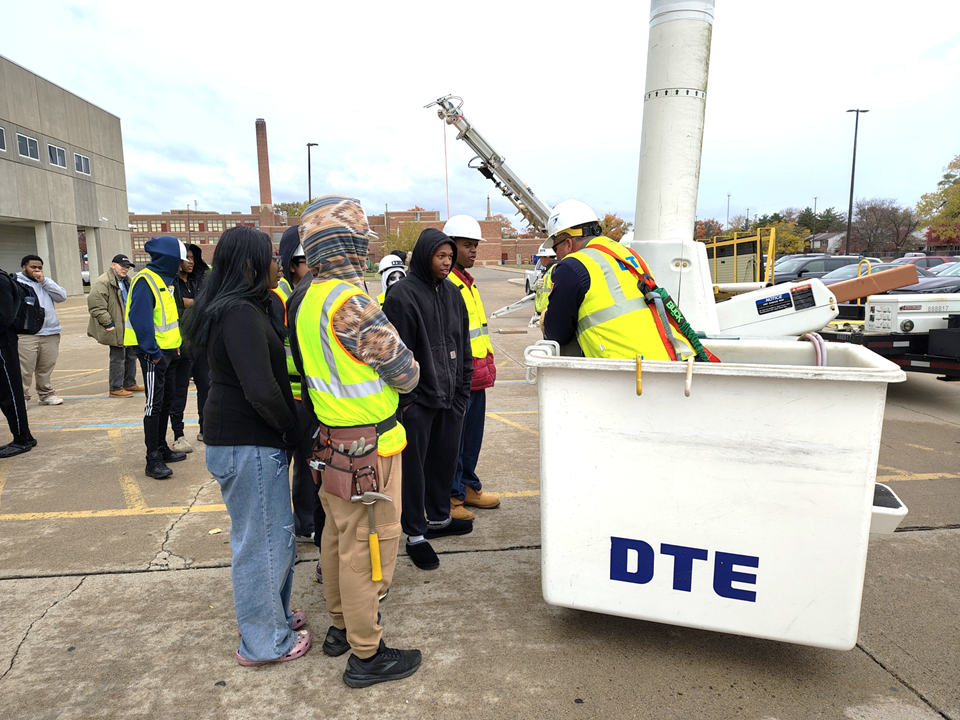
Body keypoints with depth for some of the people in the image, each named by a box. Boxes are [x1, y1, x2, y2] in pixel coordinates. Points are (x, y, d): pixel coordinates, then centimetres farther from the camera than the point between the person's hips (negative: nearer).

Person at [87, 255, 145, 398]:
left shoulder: (126, 281, 15)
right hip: (116, 328, -10)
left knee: (132, 354, 17)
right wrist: (108, 324, -19)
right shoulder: (102, 283, -15)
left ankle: (130, 383, 30)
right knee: (118, 358, -3)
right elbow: (96, 306, -20)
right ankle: (116, 388, 7)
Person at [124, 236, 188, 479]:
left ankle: (162, 448, 28)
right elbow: (140, 319, -21)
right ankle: (153, 460, 0)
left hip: (168, 351, 10)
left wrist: (175, 345, 12)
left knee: (166, 401, 16)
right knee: (154, 404, -6)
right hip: (154, 353, -9)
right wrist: (153, 352, -20)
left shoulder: (166, 280, 15)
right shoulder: (145, 281, -15)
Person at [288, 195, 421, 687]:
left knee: (338, 534, 21)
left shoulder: (304, 297, 4)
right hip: (367, 442, -9)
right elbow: (404, 373, -17)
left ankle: (340, 626, 40)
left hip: (329, 436, 9)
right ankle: (366, 655, 20)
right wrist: (409, 374, 5)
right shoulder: (351, 302, -23)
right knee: (366, 544, 4)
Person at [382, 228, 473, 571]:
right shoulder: (403, 294, -10)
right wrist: (404, 397, -15)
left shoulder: (452, 293, 12)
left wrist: (463, 386, 12)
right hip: (417, 399, -7)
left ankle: (439, 518, 35)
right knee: (414, 465, 3)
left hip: (449, 397, 7)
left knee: (446, 458, 16)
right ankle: (415, 535, 15)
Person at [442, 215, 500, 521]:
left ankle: (468, 487, 33)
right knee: (453, 438, 2)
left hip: (477, 374, 10)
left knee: (472, 436, 18)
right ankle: (451, 497, 15)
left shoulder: (467, 281, 17)